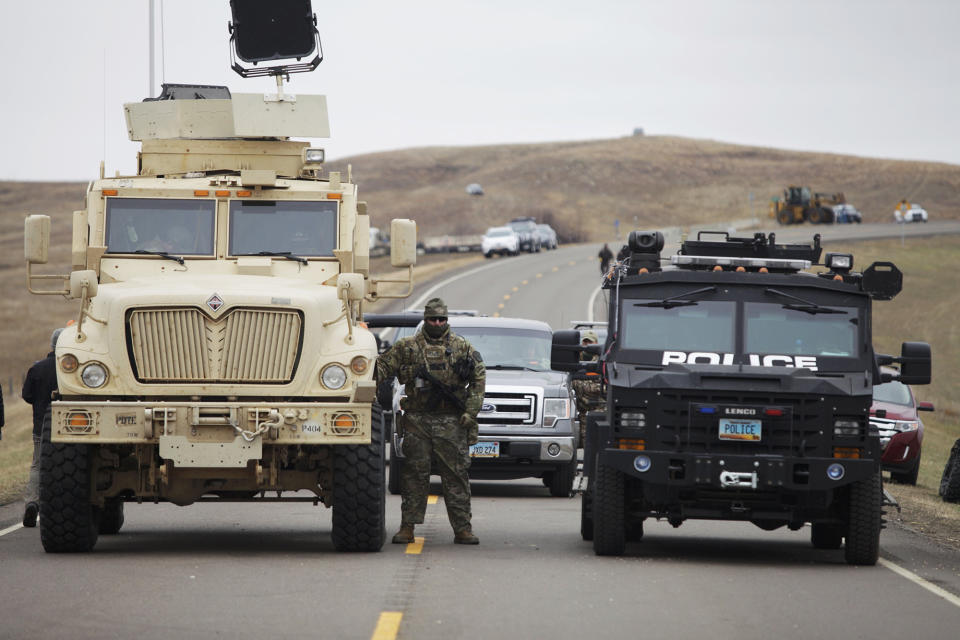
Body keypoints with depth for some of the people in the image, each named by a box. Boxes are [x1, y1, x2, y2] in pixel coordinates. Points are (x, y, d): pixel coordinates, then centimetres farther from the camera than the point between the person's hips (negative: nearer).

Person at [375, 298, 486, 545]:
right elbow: (382, 367, 4)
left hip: (452, 422, 0)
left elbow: (479, 379, 9)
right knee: (414, 474, 0)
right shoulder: (407, 347, 8)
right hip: (417, 421, 0)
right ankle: (407, 527, 4)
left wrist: (471, 411, -1)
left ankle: (462, 528, 4)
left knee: (456, 474, 0)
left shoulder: (462, 347, 9)